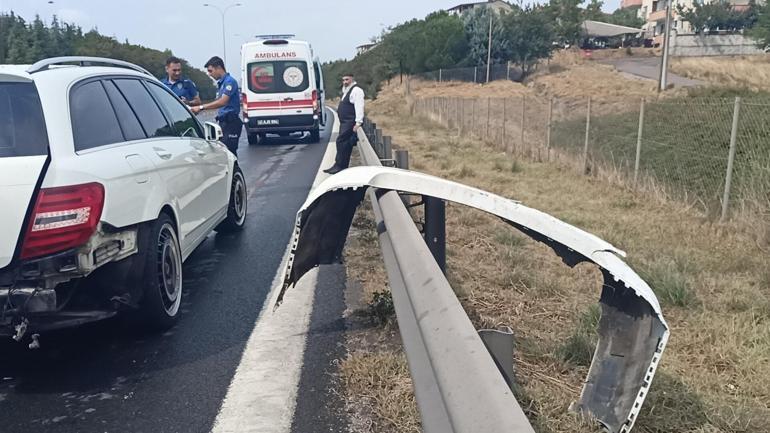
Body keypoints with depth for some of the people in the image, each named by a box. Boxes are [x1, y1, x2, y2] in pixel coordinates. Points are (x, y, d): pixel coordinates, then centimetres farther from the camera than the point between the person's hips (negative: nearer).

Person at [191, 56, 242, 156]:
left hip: (231, 122, -9)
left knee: (229, 151, -12)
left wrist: (201, 107, -23)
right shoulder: (220, 83, 18)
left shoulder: (229, 81, -12)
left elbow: (222, 102, -23)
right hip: (223, 121, 9)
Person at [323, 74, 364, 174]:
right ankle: (343, 166, 14)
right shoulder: (346, 91, 21)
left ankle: (339, 166, -14)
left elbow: (359, 107, -20)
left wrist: (358, 122, -27)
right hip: (344, 122, 10)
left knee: (341, 141, -16)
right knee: (345, 143, 10)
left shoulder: (356, 90, -11)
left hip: (350, 122, -10)